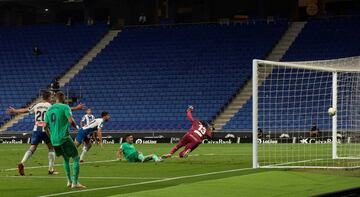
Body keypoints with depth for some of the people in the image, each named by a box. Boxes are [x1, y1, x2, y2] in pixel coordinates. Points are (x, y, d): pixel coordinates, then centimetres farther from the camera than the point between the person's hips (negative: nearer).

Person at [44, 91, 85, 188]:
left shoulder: (49, 109, 13)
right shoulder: (65, 107, -7)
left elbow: (45, 126, 14)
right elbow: (71, 121, -18)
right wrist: (76, 126, 3)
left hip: (54, 140, 7)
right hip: (64, 138, -7)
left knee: (66, 159, 24)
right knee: (76, 158, 2)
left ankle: (69, 181, 24)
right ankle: (75, 182, -6)